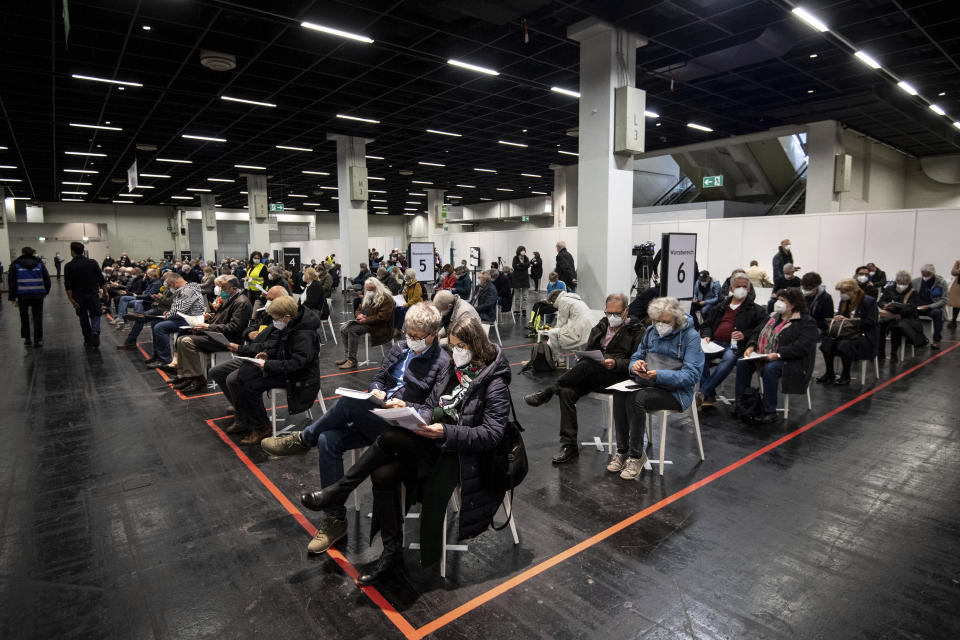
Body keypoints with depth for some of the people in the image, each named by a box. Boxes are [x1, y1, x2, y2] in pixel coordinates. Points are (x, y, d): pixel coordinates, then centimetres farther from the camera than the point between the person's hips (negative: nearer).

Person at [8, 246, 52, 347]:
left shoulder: (15, 264, 1)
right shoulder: (39, 263, 5)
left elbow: (11, 282, -2)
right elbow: (47, 280, 5)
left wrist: (13, 298, 1)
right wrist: (45, 292, 16)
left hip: (22, 296, 0)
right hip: (38, 296, 0)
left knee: (24, 317, 13)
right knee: (38, 317, 5)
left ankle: (27, 339, 18)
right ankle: (38, 340, 3)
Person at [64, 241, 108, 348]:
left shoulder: (69, 266, -5)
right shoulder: (93, 262, -3)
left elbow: (68, 285, -9)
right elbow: (102, 280, -3)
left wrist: (71, 299, -7)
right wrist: (105, 292, 5)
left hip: (79, 296, 0)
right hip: (93, 294, 0)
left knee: (83, 318, 12)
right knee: (95, 315, 10)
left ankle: (88, 340, 19)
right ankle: (95, 331, -18)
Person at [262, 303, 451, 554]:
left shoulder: (442, 362, -5)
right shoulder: (400, 347, 14)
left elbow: (431, 409, -6)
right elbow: (378, 378, 19)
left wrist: (406, 406, -23)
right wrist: (377, 392, -3)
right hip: (376, 415, 7)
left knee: (348, 403, -29)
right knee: (328, 441, -15)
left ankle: (303, 439, -1)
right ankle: (335, 519, -5)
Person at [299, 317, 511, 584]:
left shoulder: (495, 383, -11)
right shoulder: (459, 372, 12)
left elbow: (492, 434, -17)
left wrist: (446, 432, -27)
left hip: (464, 458, -7)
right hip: (441, 445, 7)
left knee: (391, 437, -24)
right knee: (383, 475, -15)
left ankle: (339, 492, -6)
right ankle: (392, 554, 0)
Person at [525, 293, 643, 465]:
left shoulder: (637, 330, 2)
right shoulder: (601, 326, 19)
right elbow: (587, 351, 17)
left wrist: (615, 363, -22)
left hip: (618, 378, -5)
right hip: (593, 376, 5)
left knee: (587, 365, -34)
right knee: (567, 392, -22)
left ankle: (547, 392, -20)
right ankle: (569, 446, -14)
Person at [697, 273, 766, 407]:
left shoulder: (755, 310, 15)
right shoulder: (720, 307, 25)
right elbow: (706, 324, 27)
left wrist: (745, 334, -14)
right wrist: (707, 335, 6)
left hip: (736, 346, -3)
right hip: (715, 343, 3)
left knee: (729, 357, -39)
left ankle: (702, 393, -39)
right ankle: (710, 395, -27)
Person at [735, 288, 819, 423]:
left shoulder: (807, 322, -5)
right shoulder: (773, 317, 18)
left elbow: (802, 346, -18)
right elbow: (759, 333, 21)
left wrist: (778, 354, -29)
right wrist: (751, 346, -1)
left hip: (790, 361, -7)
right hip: (763, 356, 7)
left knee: (769, 368, -36)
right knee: (742, 363, -16)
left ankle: (770, 411, -26)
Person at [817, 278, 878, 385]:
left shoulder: (869, 301, -8)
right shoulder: (844, 301, 11)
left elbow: (870, 323, -15)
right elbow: (839, 315, 16)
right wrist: (835, 320, -9)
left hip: (864, 335, -6)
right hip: (847, 333, 6)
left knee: (845, 344, -36)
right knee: (827, 341, -21)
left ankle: (846, 376, -17)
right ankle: (829, 375, -14)